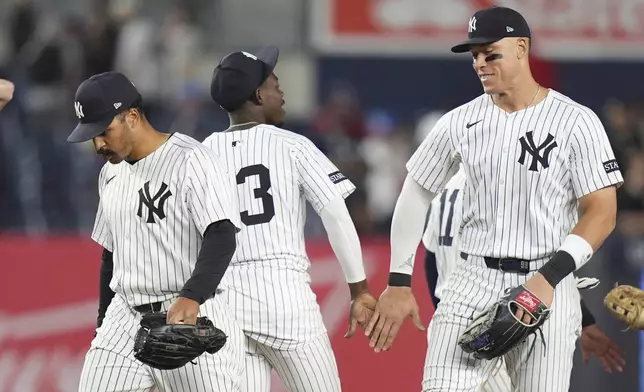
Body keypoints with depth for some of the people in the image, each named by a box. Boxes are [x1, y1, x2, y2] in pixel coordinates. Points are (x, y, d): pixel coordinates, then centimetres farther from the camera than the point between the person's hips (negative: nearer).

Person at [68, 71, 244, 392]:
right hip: (124, 322, 7)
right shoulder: (111, 174, 15)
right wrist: (103, 326, 23)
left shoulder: (192, 161, -10)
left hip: (191, 320, -7)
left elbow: (221, 237, -21)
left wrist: (192, 297, -35)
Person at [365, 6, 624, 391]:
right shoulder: (460, 123, 6)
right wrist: (398, 283, 10)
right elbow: (416, 196, 15)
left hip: (548, 287, -2)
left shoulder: (576, 122, -5)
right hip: (474, 284, 2)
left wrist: (550, 277, -20)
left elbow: (602, 213, -8)